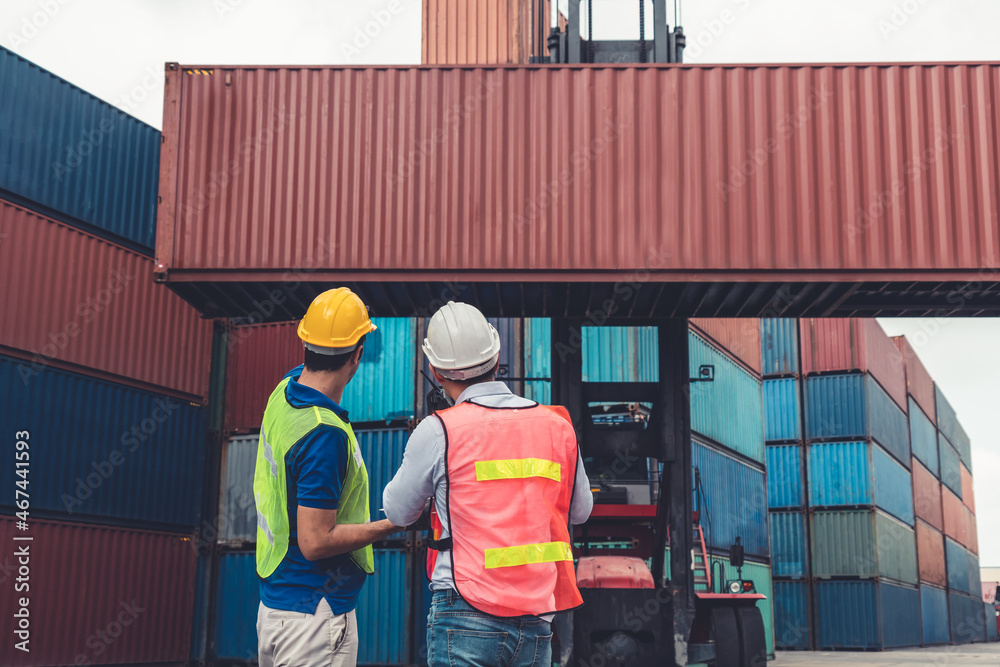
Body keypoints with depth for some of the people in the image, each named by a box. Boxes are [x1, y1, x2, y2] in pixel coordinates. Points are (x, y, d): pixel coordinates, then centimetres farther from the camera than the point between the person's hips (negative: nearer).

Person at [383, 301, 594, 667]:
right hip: (537, 622, 4)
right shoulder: (557, 426, 4)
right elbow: (580, 510, 19)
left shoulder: (438, 431, -8)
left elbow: (398, 512, 8)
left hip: (468, 618, -4)